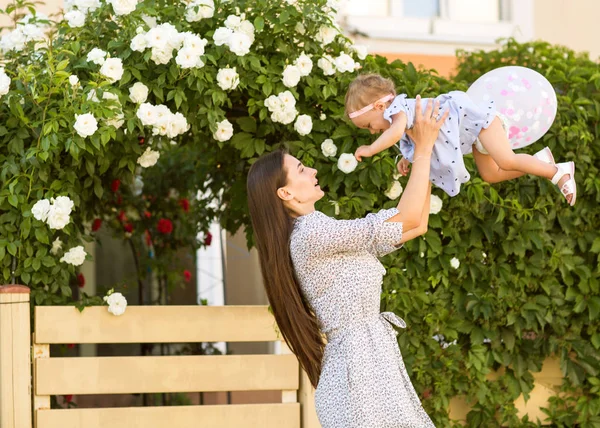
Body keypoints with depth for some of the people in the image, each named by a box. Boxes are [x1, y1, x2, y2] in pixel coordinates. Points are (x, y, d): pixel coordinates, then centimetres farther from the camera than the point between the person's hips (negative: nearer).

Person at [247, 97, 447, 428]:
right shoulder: (312, 233, -14)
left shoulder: (322, 235, 16)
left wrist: (426, 158, 14)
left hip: (366, 362, 10)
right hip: (361, 366, -10)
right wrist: (423, 149, -5)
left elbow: (416, 227, 18)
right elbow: (410, 219, -12)